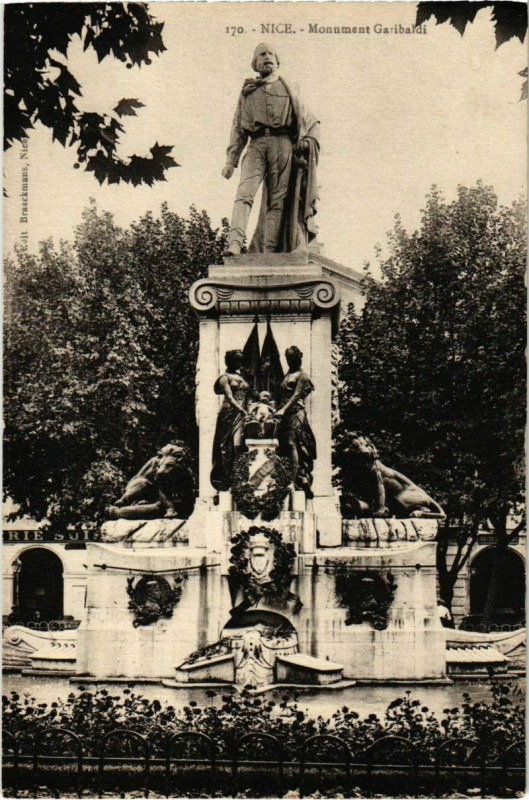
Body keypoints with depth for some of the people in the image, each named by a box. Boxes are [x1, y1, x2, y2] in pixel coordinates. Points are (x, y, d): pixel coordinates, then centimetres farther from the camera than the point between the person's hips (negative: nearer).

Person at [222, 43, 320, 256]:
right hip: (256, 144, 0)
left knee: (278, 200, -8)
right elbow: (238, 129, 21)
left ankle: (269, 251, -12)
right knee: (244, 192, -20)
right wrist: (230, 160, 12)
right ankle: (234, 244, -33)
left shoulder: (288, 89, 21)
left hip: (282, 143, 0)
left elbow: (311, 122, 21)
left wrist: (309, 141, 1)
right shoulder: (247, 91, 23)